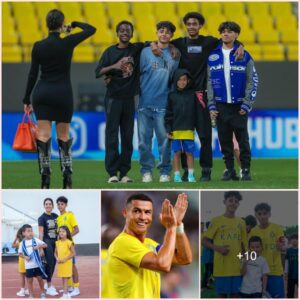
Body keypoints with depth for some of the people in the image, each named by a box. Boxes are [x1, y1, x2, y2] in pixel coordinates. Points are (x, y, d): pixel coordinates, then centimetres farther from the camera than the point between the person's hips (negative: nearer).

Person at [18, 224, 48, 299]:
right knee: (29, 280, 4)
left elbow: (45, 245, -5)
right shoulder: (22, 243, -1)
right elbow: (20, 253, 6)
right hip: (28, 266, 0)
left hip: (37, 264, 0)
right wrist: (25, 257, -13)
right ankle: (31, 296, 14)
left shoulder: (36, 240, -3)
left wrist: (39, 246, -23)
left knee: (40, 278, 9)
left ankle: (42, 293, 25)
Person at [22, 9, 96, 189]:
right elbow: (91, 29, 5)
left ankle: (45, 182, -9)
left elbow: (33, 75, 1)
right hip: (63, 93, -1)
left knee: (43, 136, -2)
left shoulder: (38, 46, -1)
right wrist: (75, 25, 22)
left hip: (42, 93, 1)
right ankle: (68, 182, 8)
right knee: (64, 137, 10)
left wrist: (27, 100, 6)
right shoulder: (68, 43, -7)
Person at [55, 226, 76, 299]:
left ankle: (65, 294, -10)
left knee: (65, 279, -9)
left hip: (67, 263, -6)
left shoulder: (69, 242, -11)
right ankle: (66, 293, 19)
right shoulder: (58, 242, 7)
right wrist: (57, 258, -7)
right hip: (60, 263, 6)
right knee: (63, 279, 11)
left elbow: (73, 253, -10)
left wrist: (65, 259, -17)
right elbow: (56, 252, 14)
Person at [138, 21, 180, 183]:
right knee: (144, 139, 1)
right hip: (145, 103, 0)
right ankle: (146, 170, 9)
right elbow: (137, 73, 6)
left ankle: (165, 171, 7)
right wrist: (138, 90, -2)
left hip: (163, 104, 0)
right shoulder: (146, 52, 6)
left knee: (164, 139, -1)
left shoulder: (175, 55, 8)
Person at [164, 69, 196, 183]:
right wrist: (168, 129, -1)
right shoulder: (172, 96, 5)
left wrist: (195, 126, 6)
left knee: (189, 152, 1)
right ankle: (177, 175, 9)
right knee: (177, 152, 3)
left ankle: (191, 175, 8)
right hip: (176, 130, 0)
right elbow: (168, 113, 4)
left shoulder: (192, 95, 5)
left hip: (189, 130, 0)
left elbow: (195, 112, 8)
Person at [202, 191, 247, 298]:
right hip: (221, 267, -4)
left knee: (235, 295, 5)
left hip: (237, 267, 4)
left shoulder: (241, 222, 11)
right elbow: (204, 241, -1)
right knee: (222, 295, -1)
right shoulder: (217, 220, -1)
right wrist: (217, 248, -17)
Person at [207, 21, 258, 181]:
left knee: (243, 139, -2)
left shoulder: (244, 56, 2)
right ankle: (229, 170, 12)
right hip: (220, 106, 2)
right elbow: (209, 81, 8)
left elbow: (252, 81, 1)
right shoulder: (213, 57, 7)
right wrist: (211, 105, 1)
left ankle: (245, 169, 5)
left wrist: (247, 104, -7)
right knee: (224, 140, 4)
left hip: (239, 106, -2)